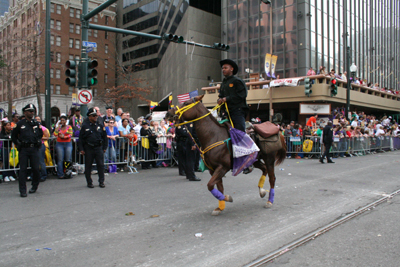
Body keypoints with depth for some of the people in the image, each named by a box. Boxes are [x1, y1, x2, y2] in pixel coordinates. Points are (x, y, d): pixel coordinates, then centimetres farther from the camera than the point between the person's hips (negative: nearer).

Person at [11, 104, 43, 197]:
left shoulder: (36, 124, 10)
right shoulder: (20, 124, 4)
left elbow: (41, 134, 24)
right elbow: (13, 136, 12)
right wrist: (18, 144, 4)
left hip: (34, 149, 2)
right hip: (23, 149, -2)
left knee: (36, 168, 2)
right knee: (23, 169, -1)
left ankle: (35, 186, 24)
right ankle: (22, 191, 4)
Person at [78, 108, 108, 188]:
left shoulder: (100, 125, 6)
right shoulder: (85, 126, 0)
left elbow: (104, 137, 11)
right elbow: (81, 138, 2)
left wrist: (104, 148, 6)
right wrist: (81, 149, -4)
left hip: (99, 148, 1)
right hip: (88, 149, -1)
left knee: (101, 165, 1)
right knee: (88, 166, 7)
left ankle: (101, 182, 12)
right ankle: (89, 182, 20)